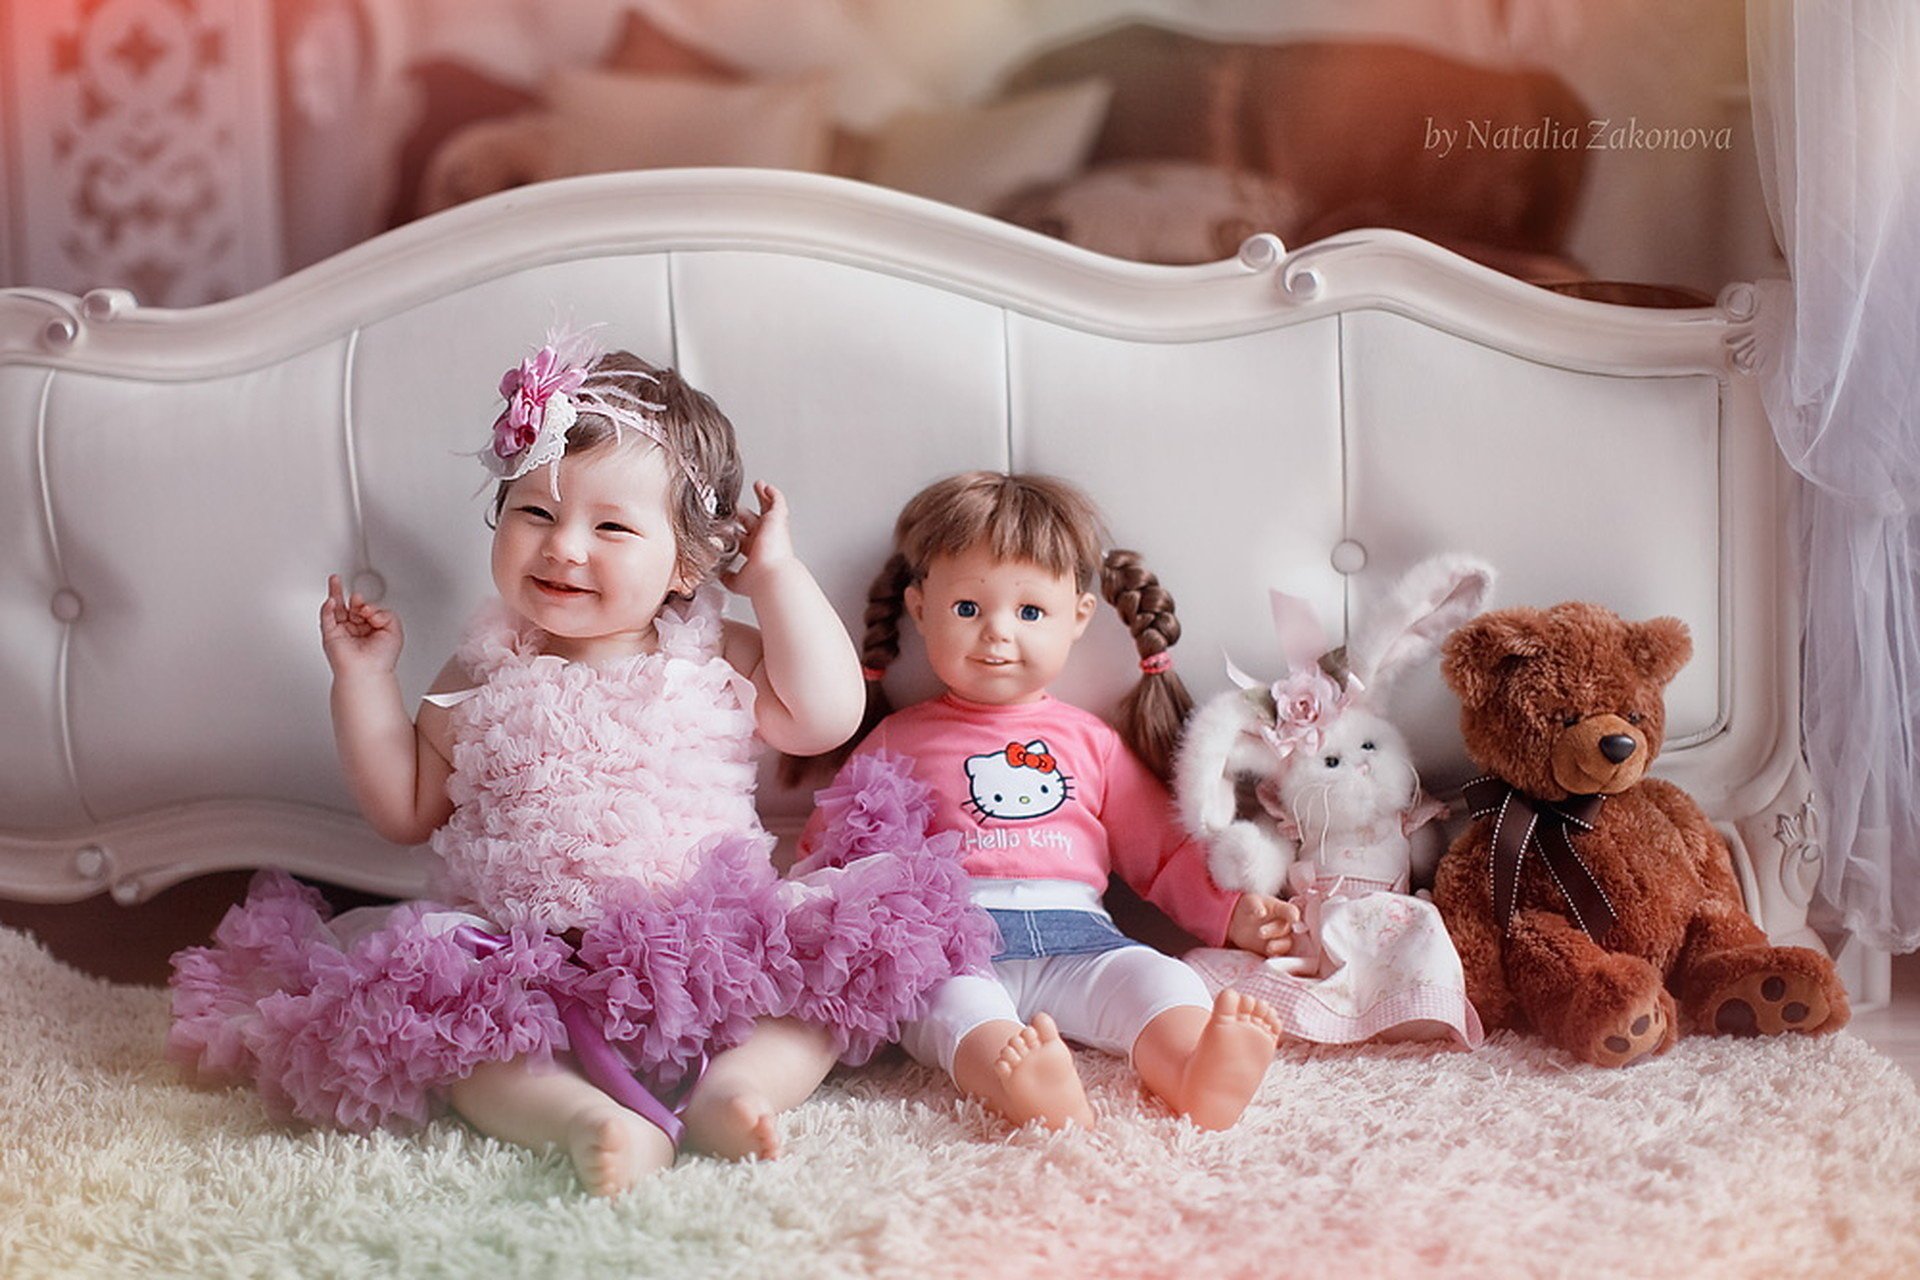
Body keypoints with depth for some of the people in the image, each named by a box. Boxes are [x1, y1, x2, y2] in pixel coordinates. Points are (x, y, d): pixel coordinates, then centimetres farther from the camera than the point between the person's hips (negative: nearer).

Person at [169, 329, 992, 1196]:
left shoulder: (717, 661, 7)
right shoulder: (481, 680, 10)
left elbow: (827, 715, -7)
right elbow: (406, 811, 14)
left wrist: (776, 573, -3)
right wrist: (364, 679, 5)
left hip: (708, 956, 1)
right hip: (520, 968, 0)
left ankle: (739, 1081, -34)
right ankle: (584, 1117, -43)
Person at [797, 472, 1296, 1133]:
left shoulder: (1090, 741, 25)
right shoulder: (899, 741, 21)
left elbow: (1163, 852, 27)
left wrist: (1234, 913, 11)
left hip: (1072, 934, 3)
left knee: (1149, 976, -28)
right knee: (955, 1001, -36)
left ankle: (1199, 1075, -57)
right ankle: (1026, 1087, -65)